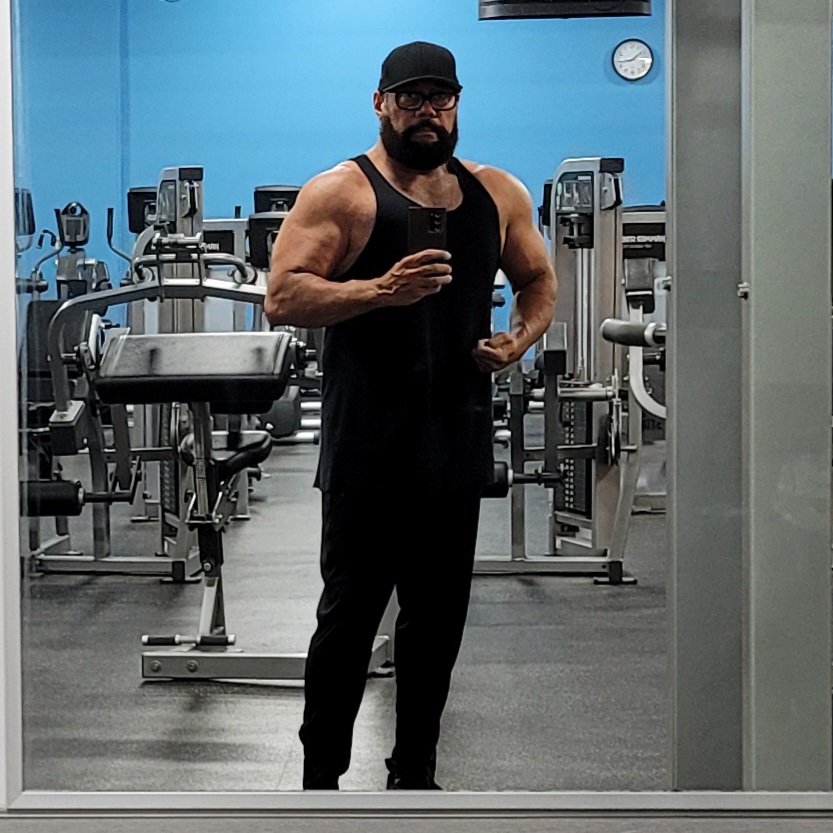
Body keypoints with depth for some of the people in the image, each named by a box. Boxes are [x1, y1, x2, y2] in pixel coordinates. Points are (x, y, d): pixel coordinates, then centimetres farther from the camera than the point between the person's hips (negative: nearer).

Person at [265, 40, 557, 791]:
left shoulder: (497, 194, 10)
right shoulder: (342, 193, -5)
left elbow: (539, 280, 22)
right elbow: (283, 298, -12)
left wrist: (521, 337, 1)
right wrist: (381, 290, -25)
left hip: (456, 443, 5)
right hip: (368, 451, -5)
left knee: (438, 618, 12)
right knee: (350, 617, 2)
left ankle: (415, 773, 26)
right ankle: (321, 776, 14)